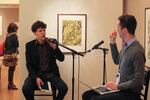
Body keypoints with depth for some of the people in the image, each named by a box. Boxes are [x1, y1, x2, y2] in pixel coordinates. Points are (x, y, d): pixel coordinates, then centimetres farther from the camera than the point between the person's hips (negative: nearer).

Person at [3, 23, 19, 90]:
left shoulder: (7, 35, 9)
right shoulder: (14, 35, -11)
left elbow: (5, 45, 13)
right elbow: (17, 45, -11)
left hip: (7, 53, 7)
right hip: (12, 54, -7)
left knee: (10, 69, 14)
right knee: (12, 69, -3)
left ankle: (10, 83, 22)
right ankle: (10, 84, -1)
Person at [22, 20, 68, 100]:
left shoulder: (52, 42, 2)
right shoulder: (29, 45, 0)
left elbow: (61, 59, -1)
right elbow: (29, 64, -1)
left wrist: (55, 48, -19)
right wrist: (36, 77, -16)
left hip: (51, 73, 1)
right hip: (36, 74, 0)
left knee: (64, 88, -24)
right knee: (25, 88, -28)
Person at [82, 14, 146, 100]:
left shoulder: (137, 51, -22)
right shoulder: (126, 45, 5)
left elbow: (138, 81, -22)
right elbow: (117, 61, 22)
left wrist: (117, 86, -18)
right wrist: (113, 42, 11)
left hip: (130, 93, -8)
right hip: (120, 87, 8)